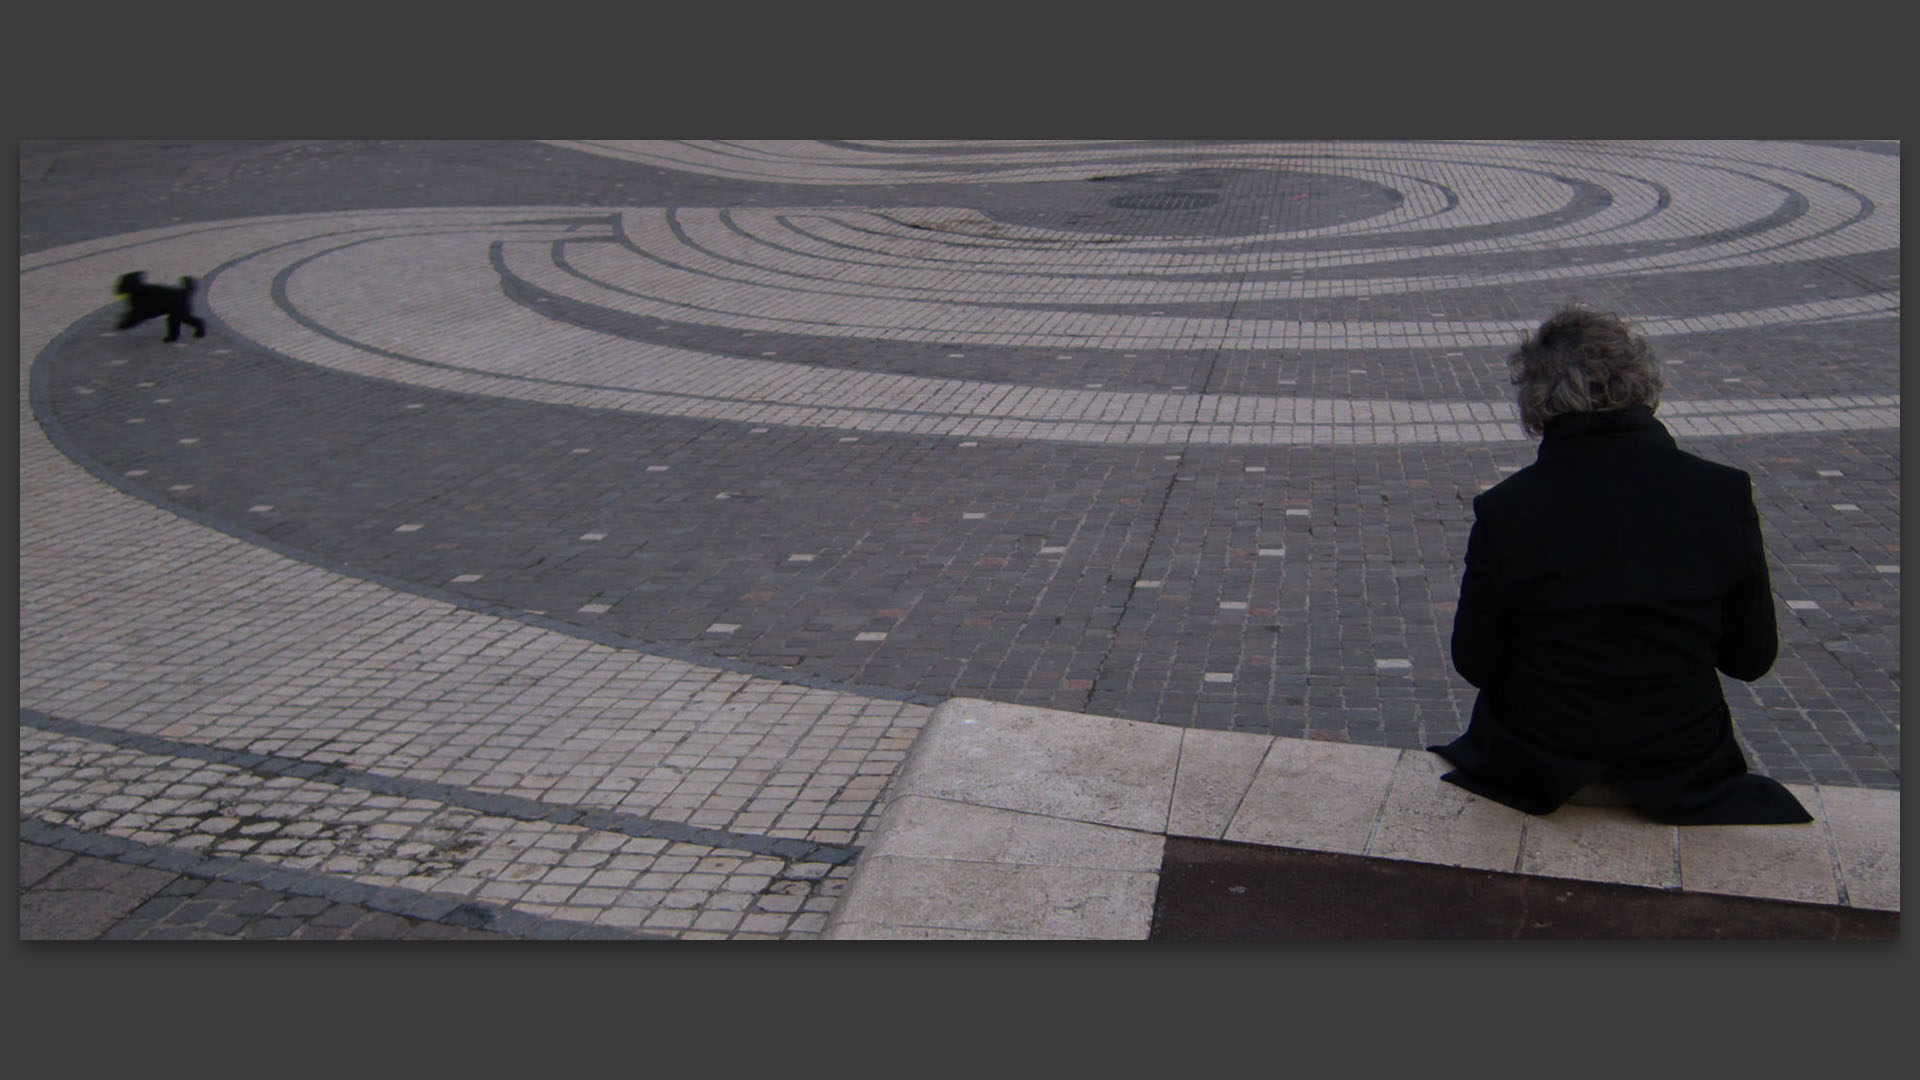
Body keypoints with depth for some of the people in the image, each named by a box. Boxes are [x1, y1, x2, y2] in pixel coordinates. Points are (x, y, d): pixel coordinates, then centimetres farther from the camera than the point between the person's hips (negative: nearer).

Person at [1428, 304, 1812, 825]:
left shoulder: (1506, 512, -18)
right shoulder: (1725, 494, -12)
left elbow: (1475, 663, -7)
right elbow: (1752, 658, -2)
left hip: (1532, 778, -1)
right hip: (1682, 781, 2)